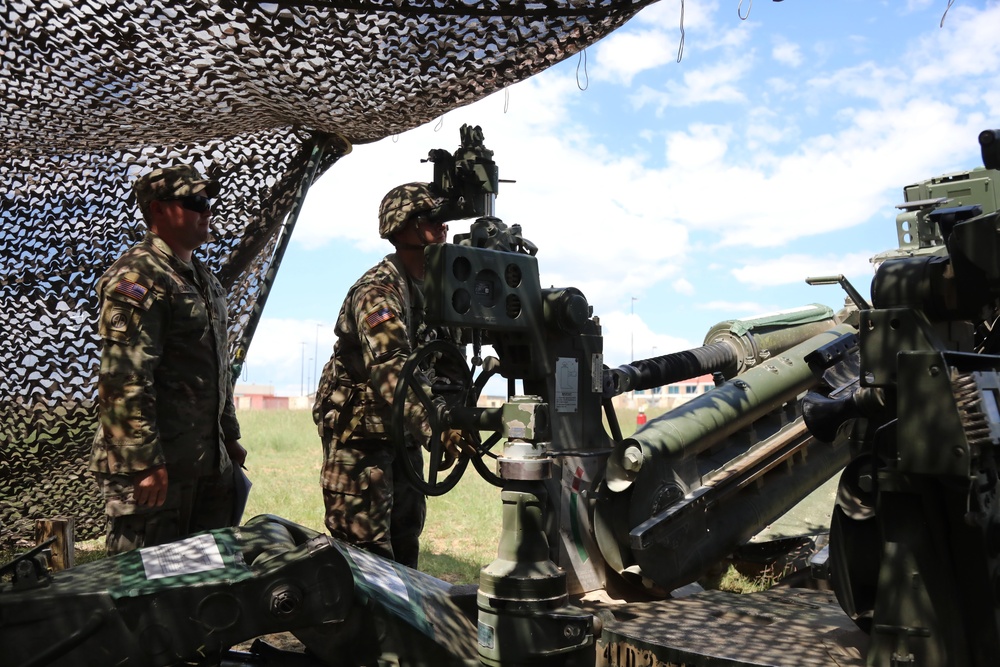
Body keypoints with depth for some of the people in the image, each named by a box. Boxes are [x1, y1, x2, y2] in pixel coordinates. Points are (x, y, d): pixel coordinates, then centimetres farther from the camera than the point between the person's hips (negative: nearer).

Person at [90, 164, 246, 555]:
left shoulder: (204, 280, 17)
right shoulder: (137, 276, -14)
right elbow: (123, 380, -21)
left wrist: (230, 437, 22)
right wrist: (146, 461, -23)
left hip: (210, 463, 9)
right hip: (155, 467, -9)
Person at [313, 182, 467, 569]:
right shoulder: (378, 290, -21)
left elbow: (449, 363, 11)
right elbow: (389, 368, -36)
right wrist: (434, 425, -48)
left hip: (403, 433, 9)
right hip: (359, 433, -8)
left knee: (404, 545, 17)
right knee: (365, 550, -5)